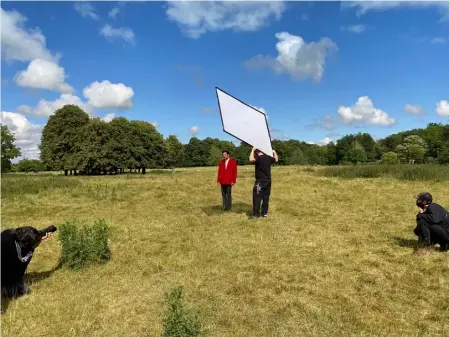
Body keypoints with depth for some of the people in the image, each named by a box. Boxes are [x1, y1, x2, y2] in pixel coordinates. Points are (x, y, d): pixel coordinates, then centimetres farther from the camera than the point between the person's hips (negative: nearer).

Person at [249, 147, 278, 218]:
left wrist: (253, 150, -17)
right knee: (266, 197, 11)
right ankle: (265, 213, 16)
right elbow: (276, 160, 26)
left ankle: (256, 214, -6)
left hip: (260, 181, -7)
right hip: (268, 181, 7)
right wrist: (274, 153, 43)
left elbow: (251, 159, -31)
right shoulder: (268, 158, 7)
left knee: (257, 197, -5)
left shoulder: (259, 158, -13)